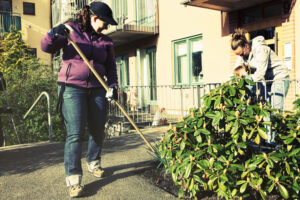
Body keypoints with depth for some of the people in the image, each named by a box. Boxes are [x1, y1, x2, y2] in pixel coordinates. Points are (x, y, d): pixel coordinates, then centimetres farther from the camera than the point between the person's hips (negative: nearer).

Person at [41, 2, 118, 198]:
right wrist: (53, 34, -21)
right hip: (72, 88, -4)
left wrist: (113, 84, -5)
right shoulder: (71, 29, 2)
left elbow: (111, 67, 11)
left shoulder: (106, 41, 12)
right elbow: (47, 47, -1)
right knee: (75, 133, -11)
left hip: (97, 90, 5)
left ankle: (93, 163, 33)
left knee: (98, 131, 10)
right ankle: (73, 178, -4)